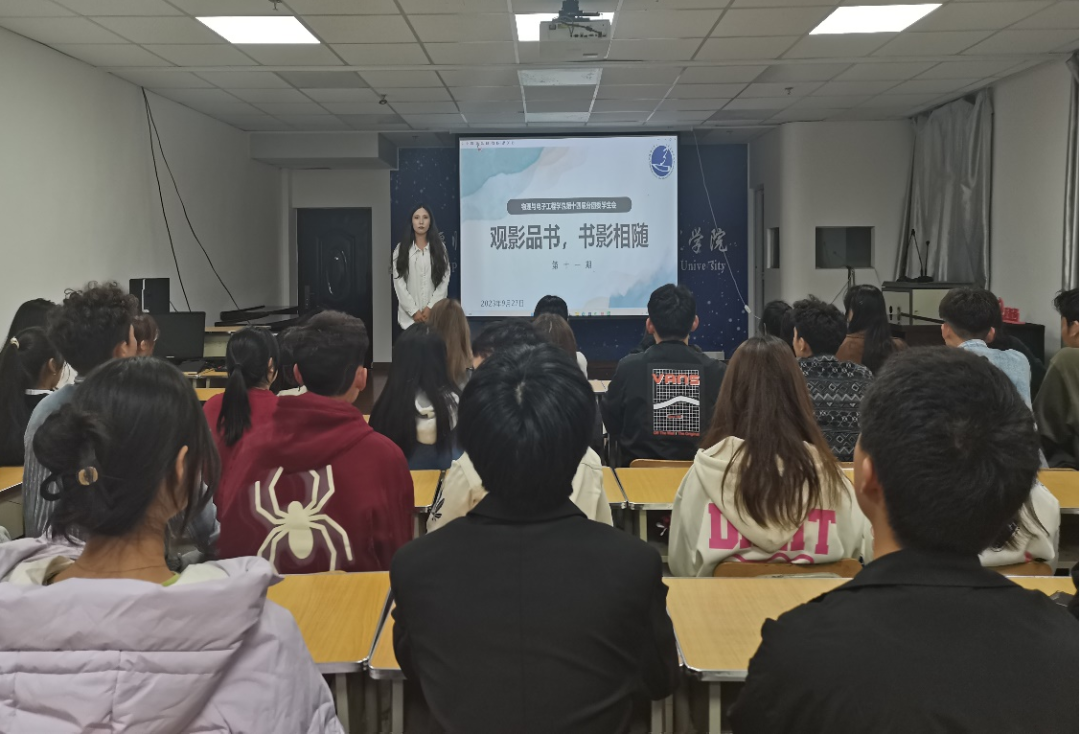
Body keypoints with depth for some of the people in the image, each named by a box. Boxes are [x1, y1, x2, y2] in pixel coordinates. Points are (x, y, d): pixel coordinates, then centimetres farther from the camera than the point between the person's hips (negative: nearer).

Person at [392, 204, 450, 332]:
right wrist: (414, 311, -9)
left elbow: (444, 280, 1)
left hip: (434, 314, 0)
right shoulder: (401, 249, 6)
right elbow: (398, 282, 0)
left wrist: (431, 307, -10)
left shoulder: (439, 247, 8)